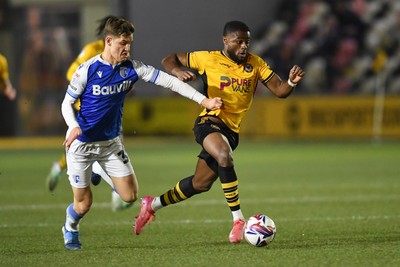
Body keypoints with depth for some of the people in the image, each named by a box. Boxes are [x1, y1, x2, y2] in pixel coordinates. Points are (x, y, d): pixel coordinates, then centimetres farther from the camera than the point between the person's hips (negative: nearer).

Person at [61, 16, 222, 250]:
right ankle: (70, 229, 34)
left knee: (131, 196, -2)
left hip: (111, 142, 4)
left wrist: (203, 100, -18)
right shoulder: (87, 70, -18)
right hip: (82, 143, -4)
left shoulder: (132, 68, -9)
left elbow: (168, 81, -11)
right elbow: (67, 103, -8)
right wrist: (74, 127, -28)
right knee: (83, 204, -2)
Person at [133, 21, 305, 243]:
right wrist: (178, 71, -15)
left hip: (232, 131, 5)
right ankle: (238, 221, -32)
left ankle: (153, 205, 36)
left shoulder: (255, 64, 5)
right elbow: (170, 60, 8)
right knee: (225, 157, -36)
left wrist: (291, 82, -22)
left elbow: (279, 91, -1)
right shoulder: (209, 59, -2)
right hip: (209, 122, -5)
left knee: (200, 184, 13)